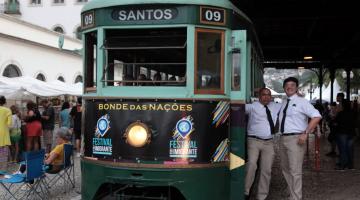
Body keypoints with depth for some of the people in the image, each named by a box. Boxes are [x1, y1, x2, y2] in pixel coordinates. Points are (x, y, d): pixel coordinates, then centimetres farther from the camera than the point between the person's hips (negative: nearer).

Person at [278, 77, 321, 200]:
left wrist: (306, 133, -19)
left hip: (295, 139, -8)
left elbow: (317, 117, -14)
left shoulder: (301, 102, -5)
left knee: (295, 171, -8)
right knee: (285, 169, 17)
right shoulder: (283, 104, 14)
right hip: (283, 138, 8)